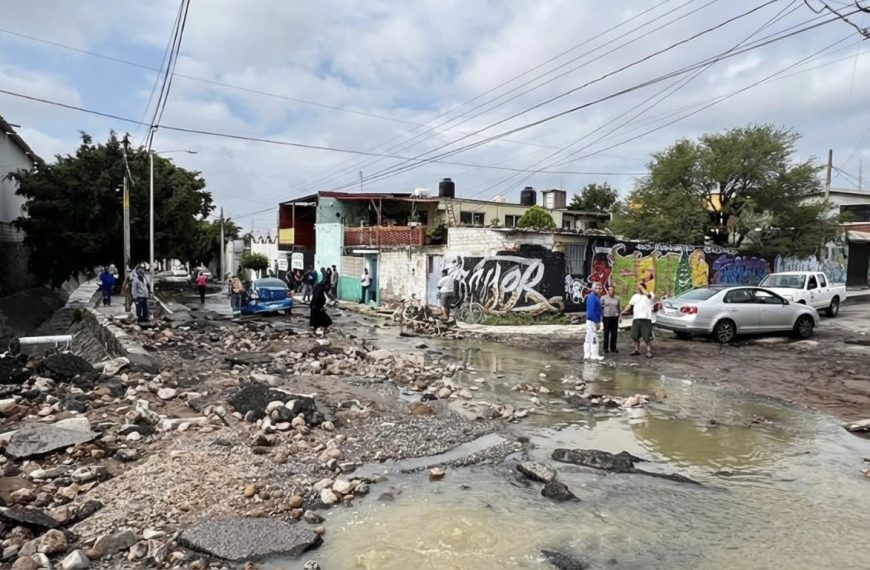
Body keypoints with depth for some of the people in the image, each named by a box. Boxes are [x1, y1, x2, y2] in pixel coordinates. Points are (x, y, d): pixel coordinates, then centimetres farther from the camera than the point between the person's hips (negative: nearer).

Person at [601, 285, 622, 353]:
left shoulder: (617, 298, 12)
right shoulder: (604, 298, 2)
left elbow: (619, 308, 18)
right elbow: (601, 307, 2)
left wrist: (619, 316, 11)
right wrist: (601, 316, -4)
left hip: (615, 317, 3)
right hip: (606, 317, -3)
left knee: (614, 333, 5)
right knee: (606, 333, 0)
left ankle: (613, 348, 14)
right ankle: (606, 348, 7)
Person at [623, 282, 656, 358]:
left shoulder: (650, 295, -2)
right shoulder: (635, 296, 18)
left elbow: (647, 294, -26)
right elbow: (630, 305, 20)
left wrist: (641, 287, -12)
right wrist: (623, 312, 9)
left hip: (646, 319, -6)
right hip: (636, 319, 6)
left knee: (647, 337, -6)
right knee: (635, 337, 11)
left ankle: (649, 352, 0)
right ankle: (637, 350, 24)